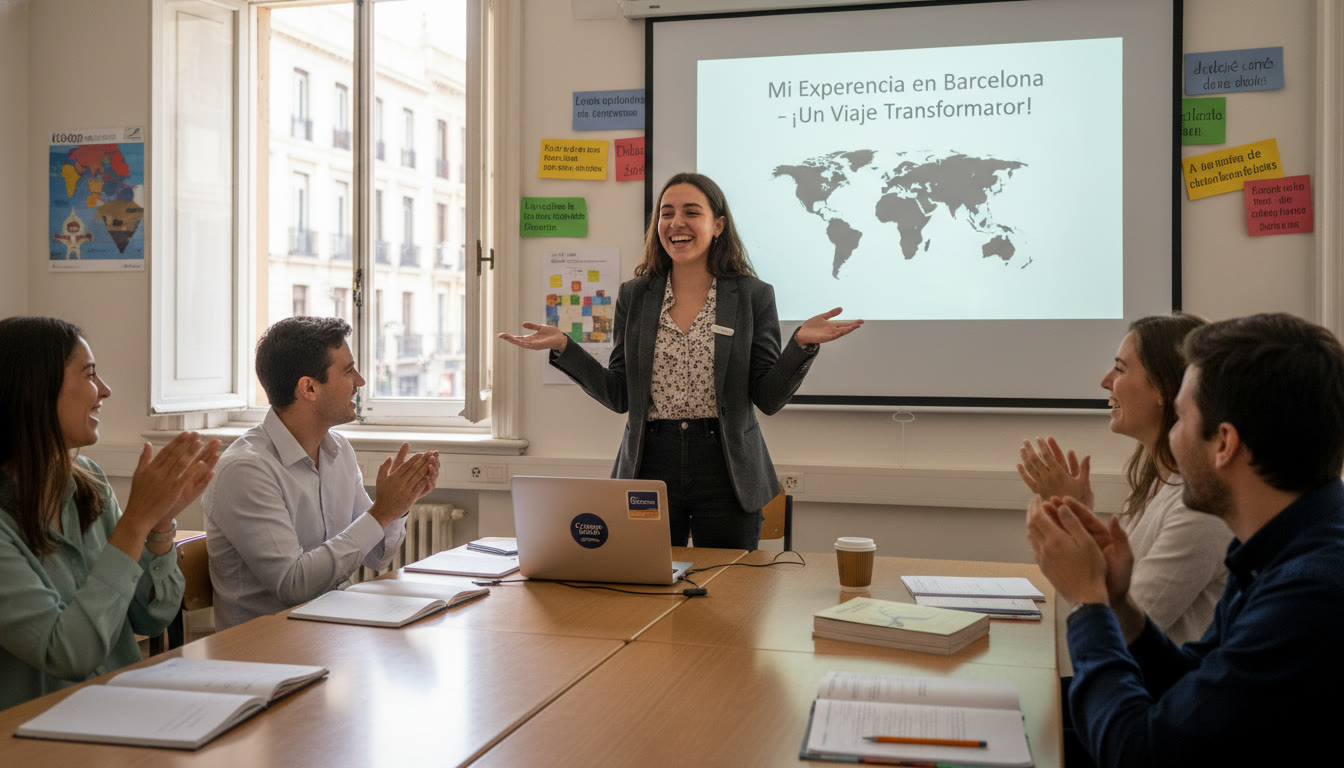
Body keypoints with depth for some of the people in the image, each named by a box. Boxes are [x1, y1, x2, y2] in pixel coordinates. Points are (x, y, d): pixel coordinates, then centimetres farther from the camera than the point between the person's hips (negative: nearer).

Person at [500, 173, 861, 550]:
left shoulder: (753, 296, 0)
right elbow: (620, 396, 5)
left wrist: (802, 343, -18)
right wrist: (563, 347, -4)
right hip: (651, 467, 2)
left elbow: (768, 398, -3)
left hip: (725, 470, -1)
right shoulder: (634, 296, 6)